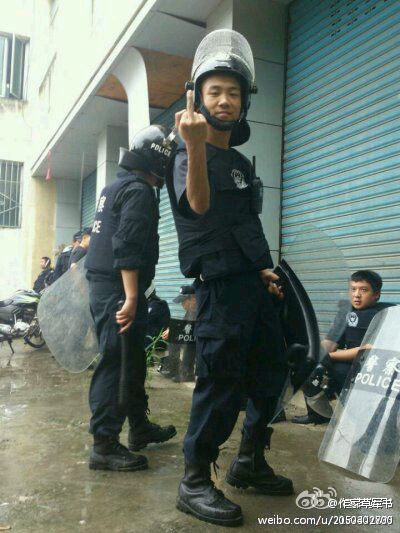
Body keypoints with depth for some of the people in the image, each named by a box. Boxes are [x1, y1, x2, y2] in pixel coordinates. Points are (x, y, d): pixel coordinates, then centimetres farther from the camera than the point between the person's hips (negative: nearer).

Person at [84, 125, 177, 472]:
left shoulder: (115, 187, 20)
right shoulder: (138, 190, -11)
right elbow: (127, 246, -22)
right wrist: (131, 297, -25)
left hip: (102, 284, 10)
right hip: (119, 290, -10)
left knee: (132, 361, 17)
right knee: (116, 364, -6)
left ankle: (139, 427, 28)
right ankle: (104, 446, 0)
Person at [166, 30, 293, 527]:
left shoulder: (241, 162, 18)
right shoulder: (188, 156, -7)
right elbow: (200, 205, -30)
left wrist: (263, 269, 15)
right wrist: (195, 146, -46)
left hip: (252, 284, 9)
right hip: (220, 286, -9)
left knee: (271, 372, 14)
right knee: (221, 383, -7)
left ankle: (249, 463, 29)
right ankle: (195, 483, 8)